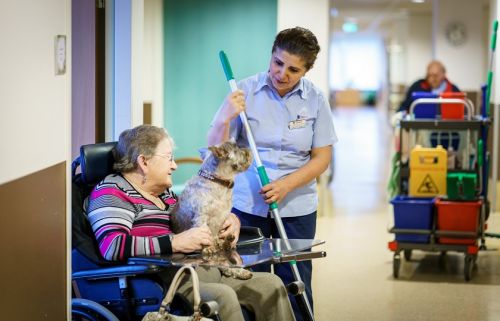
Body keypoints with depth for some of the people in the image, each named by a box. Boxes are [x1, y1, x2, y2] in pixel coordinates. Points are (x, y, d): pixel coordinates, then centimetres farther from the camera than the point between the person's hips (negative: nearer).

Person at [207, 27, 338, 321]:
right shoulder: (246, 91, -6)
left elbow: (322, 157, -1)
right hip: (247, 204, -1)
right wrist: (225, 118, -26)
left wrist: (286, 185, -15)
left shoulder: (315, 100, -2)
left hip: (296, 208, 1)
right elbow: (217, 150, -6)